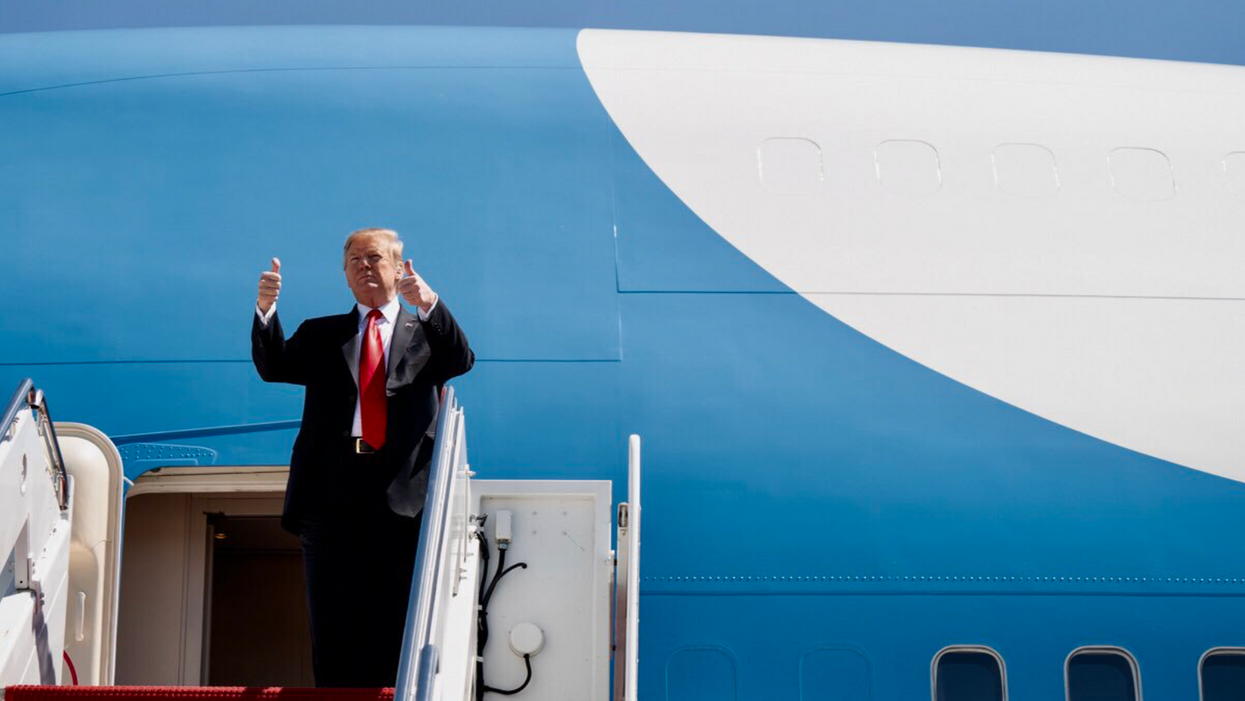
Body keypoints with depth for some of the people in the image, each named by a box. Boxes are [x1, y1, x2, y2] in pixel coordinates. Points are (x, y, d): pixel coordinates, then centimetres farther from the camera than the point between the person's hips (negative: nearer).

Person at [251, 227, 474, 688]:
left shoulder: (425, 333, 14)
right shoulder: (321, 334, 19)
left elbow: (461, 361, -6)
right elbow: (274, 367, 3)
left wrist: (429, 304, -22)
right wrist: (266, 309, -15)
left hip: (400, 494, -1)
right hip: (332, 494, 2)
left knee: (393, 628, 1)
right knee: (332, 631, 2)